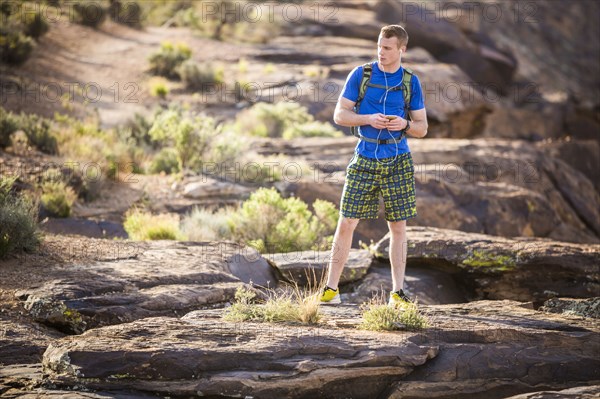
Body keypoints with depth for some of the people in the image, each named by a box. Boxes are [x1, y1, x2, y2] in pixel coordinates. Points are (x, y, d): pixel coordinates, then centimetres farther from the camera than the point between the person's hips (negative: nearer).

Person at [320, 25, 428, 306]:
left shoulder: (411, 81, 4)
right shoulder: (360, 75, 2)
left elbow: (422, 128, 8)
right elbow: (339, 115, 1)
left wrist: (405, 124, -14)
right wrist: (369, 119, -15)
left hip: (397, 161, 1)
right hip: (365, 160, -1)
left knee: (398, 227, 3)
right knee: (347, 223, -2)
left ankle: (397, 293, 10)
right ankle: (331, 288, 4)